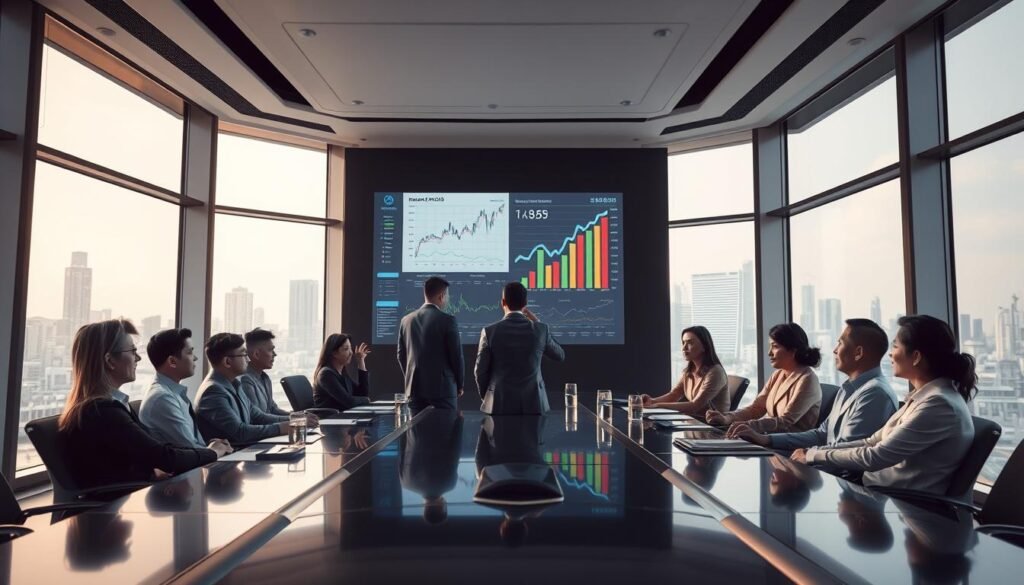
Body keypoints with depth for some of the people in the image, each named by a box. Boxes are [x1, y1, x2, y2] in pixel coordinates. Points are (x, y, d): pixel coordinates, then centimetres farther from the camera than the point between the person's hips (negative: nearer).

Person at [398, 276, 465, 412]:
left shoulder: (406, 320, 5)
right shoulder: (447, 321, -10)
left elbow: (401, 356, 11)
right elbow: (456, 356, -7)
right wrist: (460, 385, 6)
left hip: (415, 389, 5)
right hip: (443, 388, -5)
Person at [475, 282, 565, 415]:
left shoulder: (490, 332, -9)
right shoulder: (540, 329, -5)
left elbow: (480, 371, -3)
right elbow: (559, 355, 12)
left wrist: (487, 397, 15)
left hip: (501, 403, -1)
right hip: (532, 403, 1)